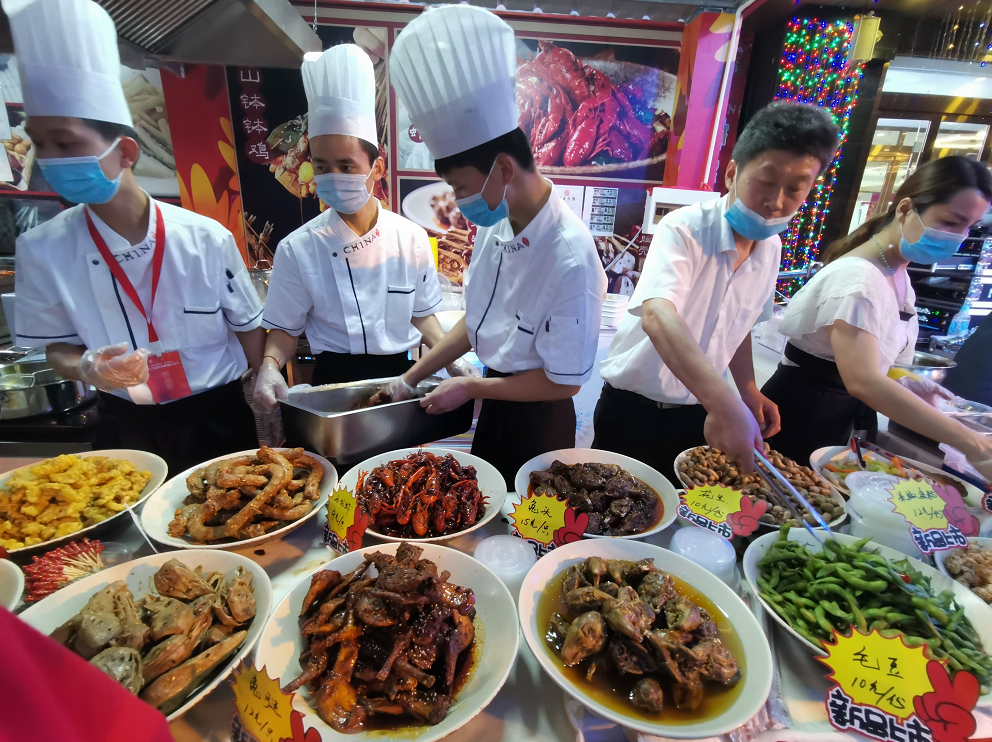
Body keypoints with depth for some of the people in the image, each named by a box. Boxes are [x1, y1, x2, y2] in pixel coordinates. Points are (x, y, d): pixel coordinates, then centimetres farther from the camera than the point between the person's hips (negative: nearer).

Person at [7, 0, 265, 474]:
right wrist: (88, 369, -20)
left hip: (219, 420, -1)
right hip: (125, 432, 2)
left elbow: (248, 327, -4)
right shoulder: (41, 250, -7)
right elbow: (57, 346, 3)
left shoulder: (207, 239, -13)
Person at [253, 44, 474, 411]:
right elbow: (285, 329, 1)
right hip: (334, 382, -1)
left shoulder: (412, 238, -4)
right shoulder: (297, 249, -8)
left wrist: (452, 360, -6)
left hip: (400, 375, 2)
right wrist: (270, 365, -19)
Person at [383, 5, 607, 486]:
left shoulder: (571, 260, -29)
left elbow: (564, 381, -20)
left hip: (537, 420, -6)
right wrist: (411, 378, 5)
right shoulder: (494, 227, -6)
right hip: (494, 403, 7)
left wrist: (469, 388, -14)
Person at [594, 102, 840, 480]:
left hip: (698, 414, 6)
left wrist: (748, 390, 4)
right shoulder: (684, 229, -21)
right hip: (632, 410, -5)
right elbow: (658, 317, -40)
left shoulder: (771, 248, 1)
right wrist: (724, 404, -51)